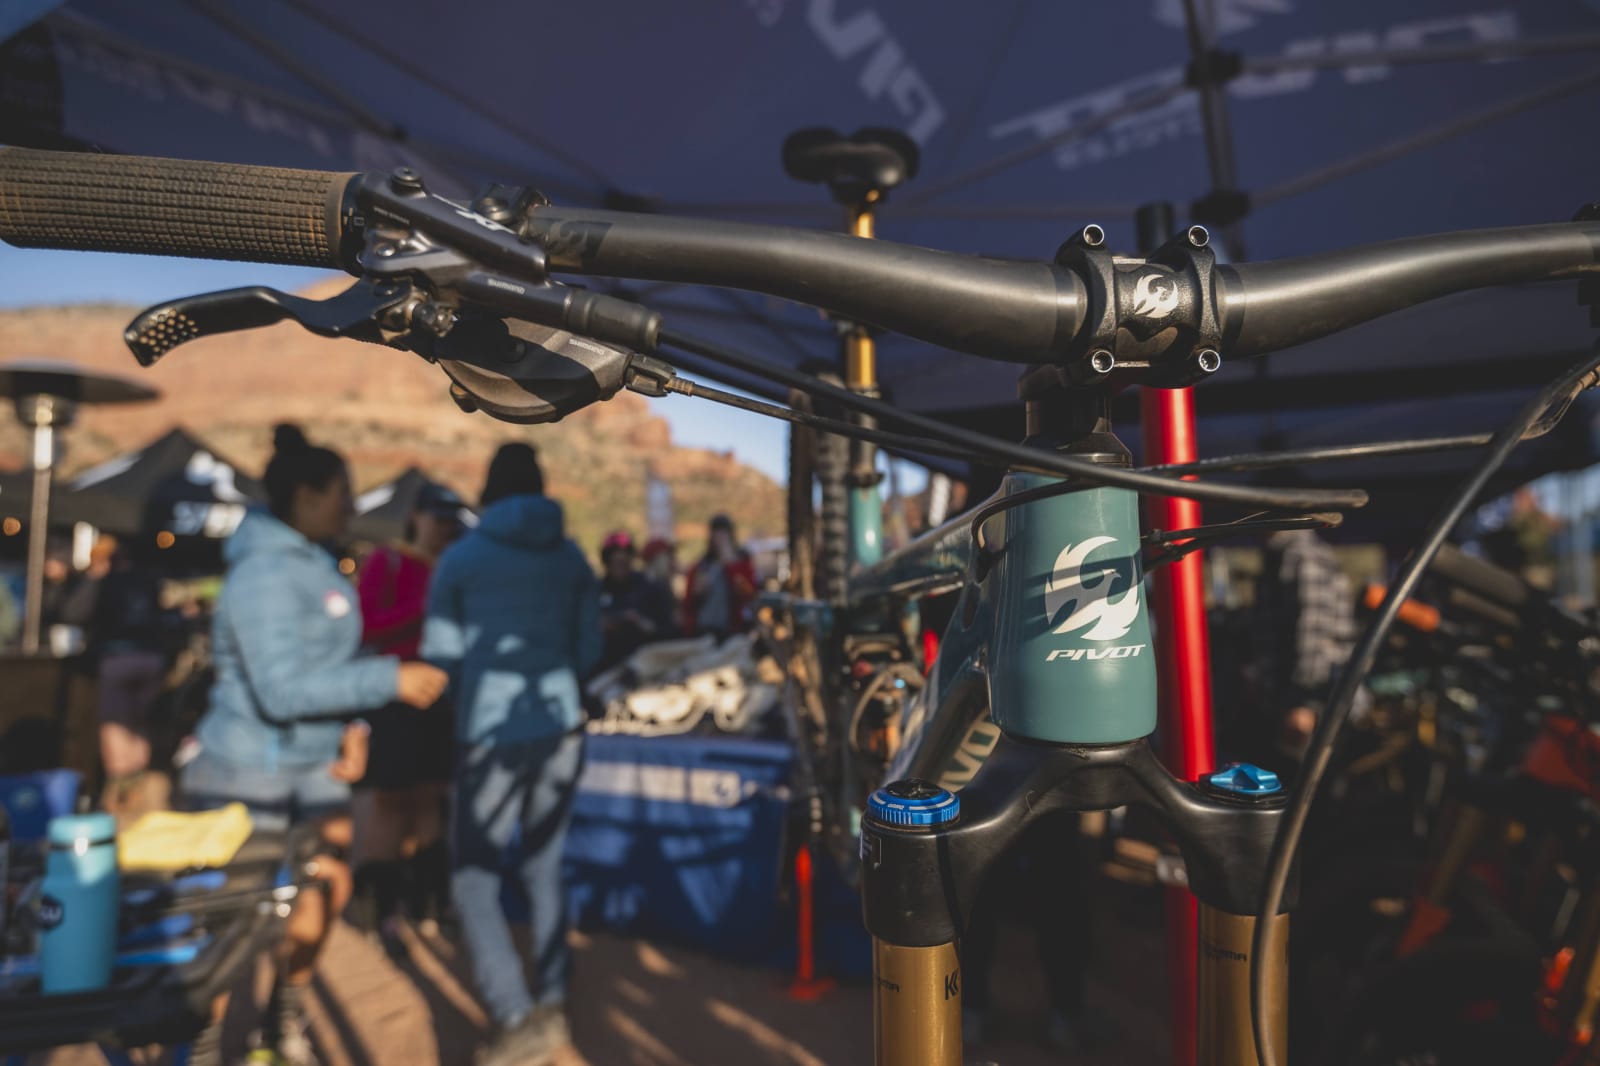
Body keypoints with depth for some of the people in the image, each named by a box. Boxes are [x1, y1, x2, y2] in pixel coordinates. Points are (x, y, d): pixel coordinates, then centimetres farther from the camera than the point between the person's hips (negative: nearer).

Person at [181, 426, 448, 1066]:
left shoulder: (314, 565, 8)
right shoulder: (265, 574, -21)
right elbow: (280, 690, -28)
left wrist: (351, 727, 0)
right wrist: (390, 681, -27)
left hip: (311, 767, 9)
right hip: (248, 773, -9)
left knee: (327, 890, 15)